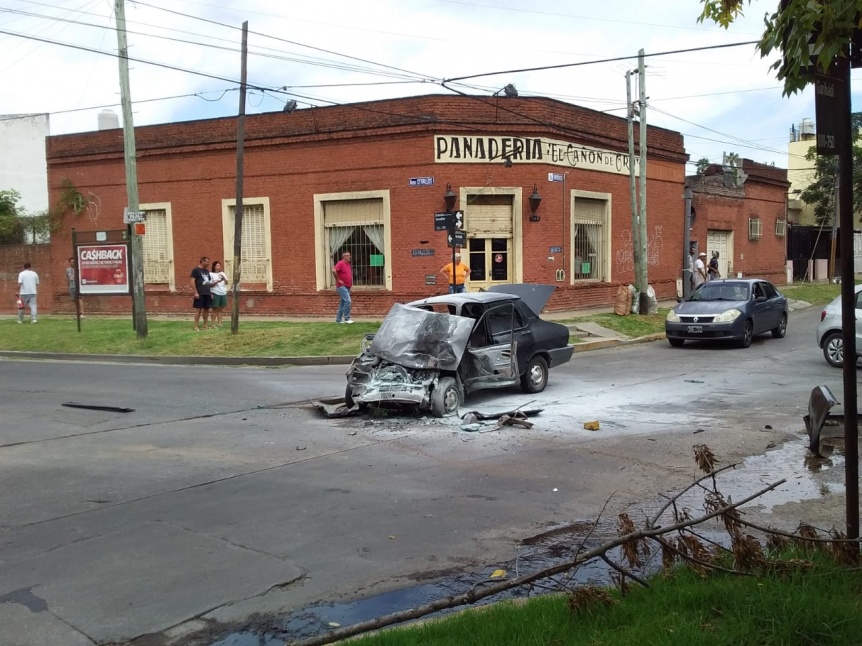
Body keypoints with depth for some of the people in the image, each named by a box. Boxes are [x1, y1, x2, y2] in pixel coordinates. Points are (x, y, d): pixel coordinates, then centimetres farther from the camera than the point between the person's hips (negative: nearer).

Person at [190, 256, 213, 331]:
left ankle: (206, 325, 16)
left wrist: (211, 292, 15)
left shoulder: (207, 271, 17)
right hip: (200, 294, -7)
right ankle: (196, 326, -3)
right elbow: (192, 281, -9)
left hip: (207, 294, 7)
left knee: (206, 309, 8)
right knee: (198, 309, -6)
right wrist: (196, 292, -16)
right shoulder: (196, 270, -4)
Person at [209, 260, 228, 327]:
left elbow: (226, 283, 10)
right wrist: (217, 281, -18)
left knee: (220, 309, 5)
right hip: (215, 293, -5)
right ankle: (213, 324, -3)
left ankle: (219, 323, 7)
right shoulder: (211, 274, 1)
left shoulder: (222, 273, 16)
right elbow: (210, 284, -5)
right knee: (215, 309, -4)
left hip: (223, 293, 5)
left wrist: (224, 278, -10)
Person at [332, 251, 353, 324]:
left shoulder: (348, 264, 15)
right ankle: (347, 318, -11)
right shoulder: (340, 263, -11)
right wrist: (338, 280, -19)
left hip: (347, 287, 9)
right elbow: (334, 270, -25)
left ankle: (338, 320, 16)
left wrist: (351, 282, 17)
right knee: (347, 301, -17)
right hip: (342, 286, -9)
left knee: (343, 303, 10)